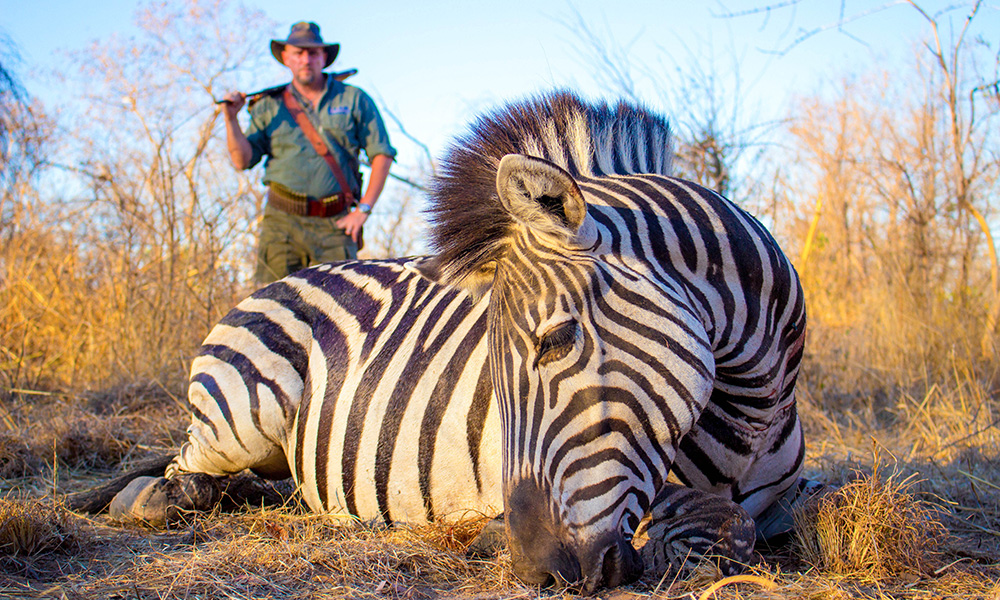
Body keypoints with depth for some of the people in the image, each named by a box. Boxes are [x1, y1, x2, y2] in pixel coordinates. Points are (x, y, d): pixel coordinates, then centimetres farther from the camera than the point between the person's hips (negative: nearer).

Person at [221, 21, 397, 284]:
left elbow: (382, 154, 6)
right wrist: (231, 119, -7)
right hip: (282, 219, 1)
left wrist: (363, 208, -2)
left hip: (334, 223, -1)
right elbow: (242, 160, 8)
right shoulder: (269, 106, 12)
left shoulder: (355, 100, 8)